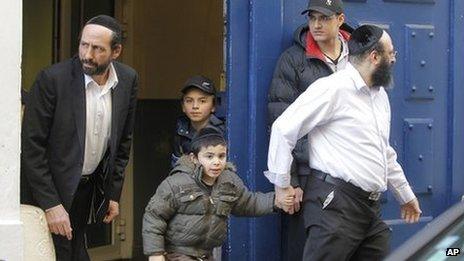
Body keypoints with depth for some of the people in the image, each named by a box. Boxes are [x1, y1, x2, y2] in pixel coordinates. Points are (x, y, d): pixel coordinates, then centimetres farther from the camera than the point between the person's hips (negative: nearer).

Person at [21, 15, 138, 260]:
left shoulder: (127, 80, -3)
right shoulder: (52, 79, -18)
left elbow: (123, 139, 10)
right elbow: (31, 146, -16)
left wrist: (114, 193, 9)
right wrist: (50, 204, -19)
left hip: (88, 186, 5)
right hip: (51, 187, -4)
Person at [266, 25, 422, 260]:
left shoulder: (380, 95, 18)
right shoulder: (333, 88, -11)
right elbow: (284, 129, -12)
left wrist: (406, 195, 31)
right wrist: (282, 185, -9)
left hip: (370, 207, 9)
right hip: (336, 204, -9)